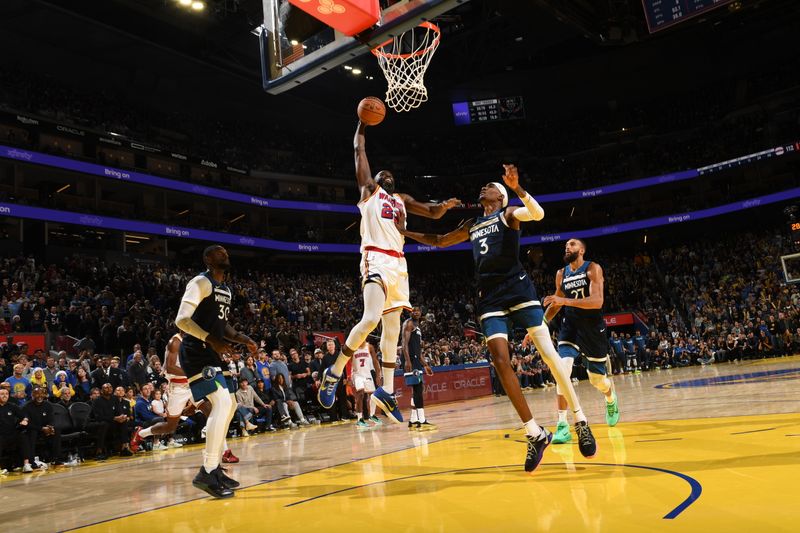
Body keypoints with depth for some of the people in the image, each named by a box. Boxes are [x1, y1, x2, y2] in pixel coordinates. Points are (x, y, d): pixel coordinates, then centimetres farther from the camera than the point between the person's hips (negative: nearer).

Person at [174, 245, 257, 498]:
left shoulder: (226, 290, 16)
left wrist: (243, 339, 10)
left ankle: (214, 467, 23)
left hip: (210, 355, 10)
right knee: (223, 403, -19)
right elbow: (182, 320, -20)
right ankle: (206, 473, -15)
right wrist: (212, 340, -28)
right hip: (197, 354, -10)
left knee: (226, 406, 13)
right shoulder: (201, 282, -12)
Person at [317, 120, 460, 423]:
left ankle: (386, 391, 12)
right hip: (376, 260, -7)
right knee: (371, 319, -25)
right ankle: (334, 373, -9)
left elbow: (432, 213, 24)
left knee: (392, 328, 6)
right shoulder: (370, 189, 13)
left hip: (398, 264, 7)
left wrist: (445, 205, 3)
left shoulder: (402, 200, 27)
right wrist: (363, 123, 15)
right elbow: (359, 151, 11)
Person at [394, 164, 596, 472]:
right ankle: (535, 434, -2)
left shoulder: (508, 214, 8)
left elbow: (538, 214, -13)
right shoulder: (471, 226, 23)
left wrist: (517, 188, -27)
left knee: (548, 354, -10)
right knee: (501, 361, -9)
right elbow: (440, 241, 34)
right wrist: (405, 232, 29)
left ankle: (580, 421, 5)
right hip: (490, 299, 5)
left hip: (518, 289, -5)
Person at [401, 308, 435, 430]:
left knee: (417, 389, 9)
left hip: (416, 360, 10)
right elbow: (405, 343, -16)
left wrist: (425, 365, 26)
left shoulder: (418, 328, 24)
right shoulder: (409, 323, -5)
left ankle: (413, 421, 13)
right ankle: (421, 421, -16)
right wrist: (407, 360, -27)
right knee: (417, 389, -14)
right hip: (410, 360, -10)